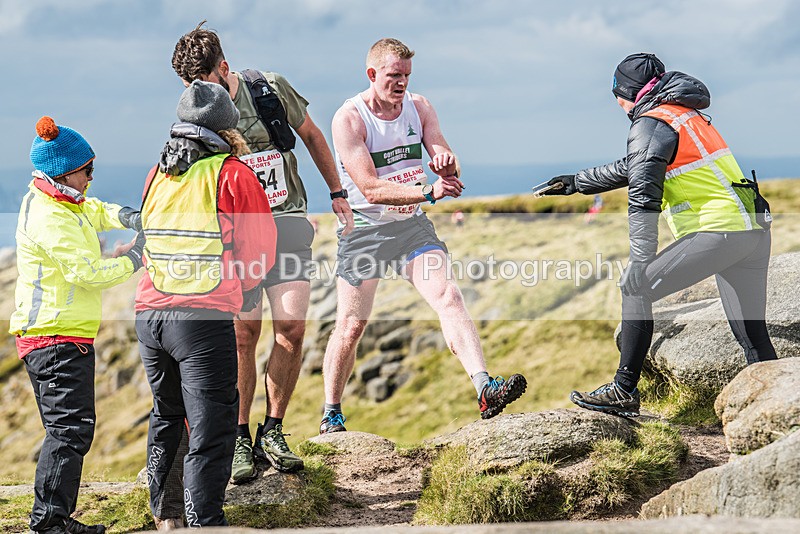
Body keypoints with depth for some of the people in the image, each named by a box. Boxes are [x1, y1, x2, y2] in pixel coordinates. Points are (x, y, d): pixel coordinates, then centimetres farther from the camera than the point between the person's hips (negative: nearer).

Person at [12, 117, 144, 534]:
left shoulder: (64, 202, 12)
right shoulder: (49, 220, -19)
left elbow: (97, 212, 30)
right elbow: (89, 273, -22)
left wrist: (128, 217, 9)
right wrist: (135, 257, -9)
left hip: (64, 336, 11)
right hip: (57, 338, -11)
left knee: (68, 428, 13)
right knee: (70, 427, -13)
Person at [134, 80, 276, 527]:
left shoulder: (157, 175, 15)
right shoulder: (234, 175, -3)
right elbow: (263, 247, 0)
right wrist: (243, 289, 18)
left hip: (149, 313, 6)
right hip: (204, 317, -6)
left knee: (167, 413, 24)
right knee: (212, 425, -2)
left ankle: (161, 504, 36)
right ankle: (204, 520, -6)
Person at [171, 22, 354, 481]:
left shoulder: (271, 87, -1)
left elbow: (311, 136, 15)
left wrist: (337, 193, 16)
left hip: (287, 219, 1)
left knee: (292, 326, -9)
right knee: (243, 330, -9)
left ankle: (273, 431, 3)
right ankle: (240, 439, 1)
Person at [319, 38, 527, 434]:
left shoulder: (419, 107, 3)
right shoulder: (348, 119, -14)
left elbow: (449, 173, 4)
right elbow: (371, 189, -22)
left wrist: (447, 162, -22)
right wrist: (429, 192, -32)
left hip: (411, 224, 4)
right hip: (363, 229, -3)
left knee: (447, 296, -17)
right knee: (350, 325, 1)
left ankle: (485, 390, -27)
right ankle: (331, 414, 18)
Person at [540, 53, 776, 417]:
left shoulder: (650, 124, -2)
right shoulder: (686, 115, 25)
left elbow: (643, 195, -13)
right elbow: (634, 167, 37)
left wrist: (640, 261, -18)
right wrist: (577, 183, 44)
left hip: (718, 229, -9)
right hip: (755, 232, 9)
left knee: (634, 288, -2)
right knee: (752, 335, 10)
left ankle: (624, 391, -3)